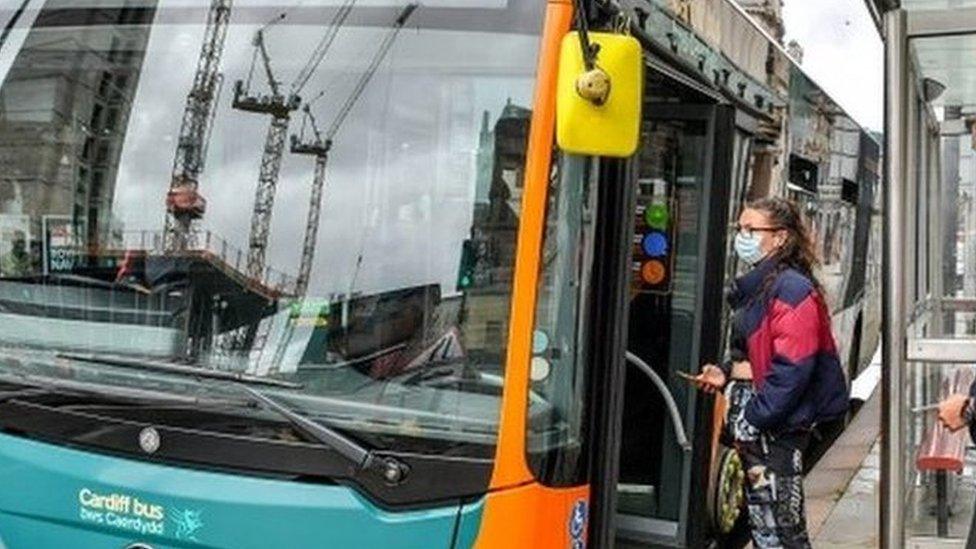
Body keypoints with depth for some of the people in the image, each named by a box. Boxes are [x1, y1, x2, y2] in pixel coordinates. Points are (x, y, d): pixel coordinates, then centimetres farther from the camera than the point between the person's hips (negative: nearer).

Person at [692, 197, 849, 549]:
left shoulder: (793, 290, -14)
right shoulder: (752, 287, 14)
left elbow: (791, 369, -19)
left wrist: (752, 420, -17)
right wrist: (725, 371, 7)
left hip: (781, 424, -9)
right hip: (760, 420, 9)